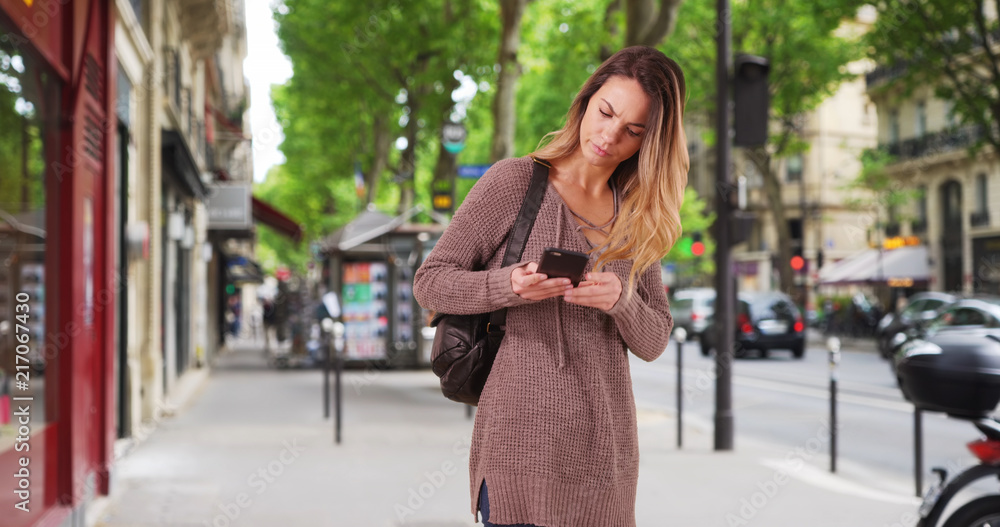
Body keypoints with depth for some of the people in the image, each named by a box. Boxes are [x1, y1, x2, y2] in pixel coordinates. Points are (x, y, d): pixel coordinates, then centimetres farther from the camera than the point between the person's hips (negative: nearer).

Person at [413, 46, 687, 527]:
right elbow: (430, 282, -2)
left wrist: (619, 299, -12)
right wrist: (510, 286, -20)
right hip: (524, 437, -4)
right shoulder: (514, 180, -2)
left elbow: (653, 342, 9)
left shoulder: (637, 217, 12)